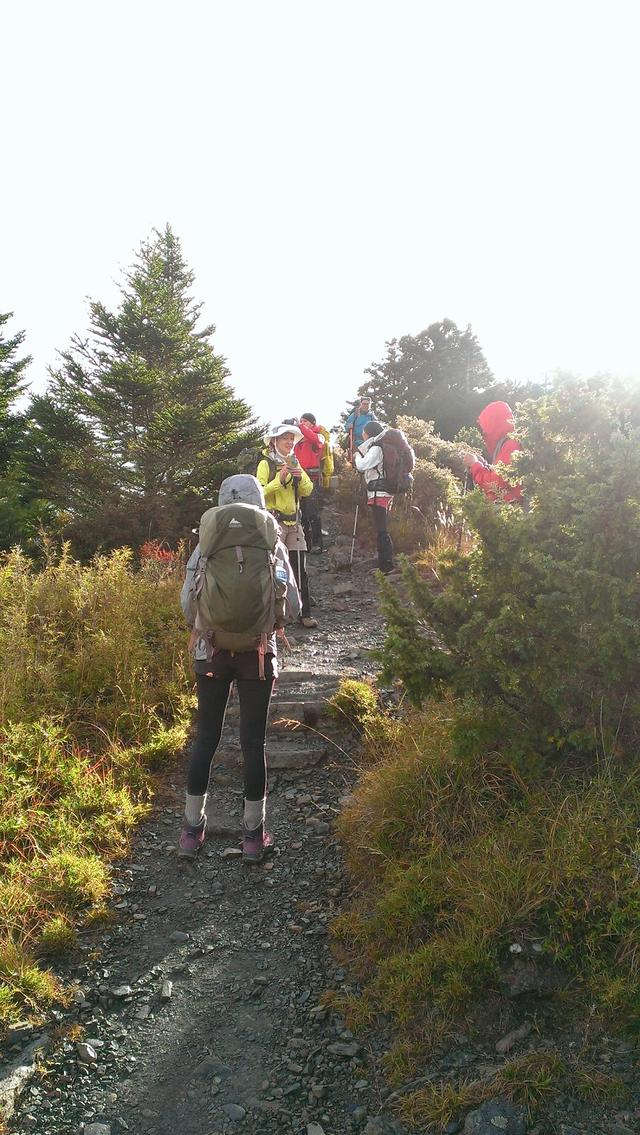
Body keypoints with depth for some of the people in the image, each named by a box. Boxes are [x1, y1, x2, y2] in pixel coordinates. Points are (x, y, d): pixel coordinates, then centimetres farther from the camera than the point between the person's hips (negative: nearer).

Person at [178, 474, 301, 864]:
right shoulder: (273, 546, -4)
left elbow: (188, 604, -2)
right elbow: (293, 607, -2)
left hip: (212, 652, 1)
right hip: (259, 654, -1)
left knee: (205, 738, 13)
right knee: (254, 742, 9)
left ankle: (192, 830, 21)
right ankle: (254, 835, 17)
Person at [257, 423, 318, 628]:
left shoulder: (294, 463, 15)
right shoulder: (266, 464, -2)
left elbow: (307, 491, 8)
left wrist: (300, 476, -10)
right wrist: (279, 480, -22)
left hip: (294, 521, 6)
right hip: (273, 520, -6)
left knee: (300, 570, 3)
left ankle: (304, 614, 6)